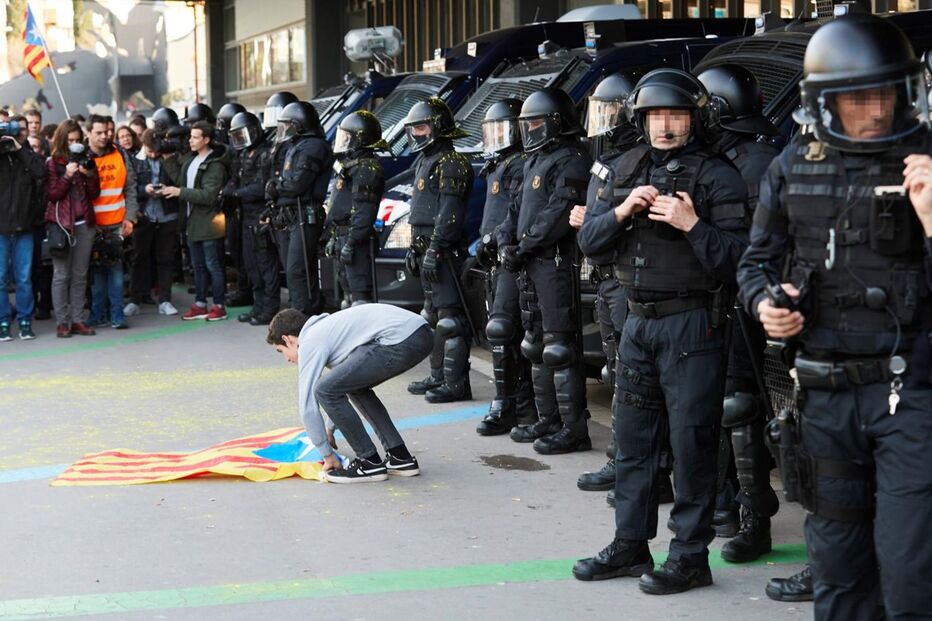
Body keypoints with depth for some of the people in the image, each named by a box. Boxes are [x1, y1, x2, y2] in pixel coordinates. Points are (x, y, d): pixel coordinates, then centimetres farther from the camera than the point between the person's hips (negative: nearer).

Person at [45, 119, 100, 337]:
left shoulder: (85, 160, 10)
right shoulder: (52, 163, 1)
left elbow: (94, 193, 7)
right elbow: (53, 195, -5)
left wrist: (89, 175, -9)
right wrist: (67, 175, -15)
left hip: (84, 223, 4)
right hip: (61, 224, -4)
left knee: (80, 275, 5)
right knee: (61, 274, -5)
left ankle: (77, 320, 9)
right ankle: (62, 322, -1)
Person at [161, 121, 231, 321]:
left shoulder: (215, 165, -16)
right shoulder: (189, 158, 9)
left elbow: (208, 195, -21)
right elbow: (179, 178, 10)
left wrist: (180, 192, -21)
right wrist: (168, 159, 3)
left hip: (208, 223, -8)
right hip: (193, 221, 8)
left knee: (213, 265, -1)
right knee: (198, 266, 15)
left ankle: (219, 305, 8)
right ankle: (200, 304, 23)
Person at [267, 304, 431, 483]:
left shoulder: (309, 343, 6)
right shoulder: (326, 326, 32)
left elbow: (308, 406, 4)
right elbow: (343, 380, 47)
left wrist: (327, 455, 14)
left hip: (400, 340, -10)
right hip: (420, 334, 10)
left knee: (325, 390, -3)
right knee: (355, 385, 28)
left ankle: (371, 463, 6)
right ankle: (400, 457, 25)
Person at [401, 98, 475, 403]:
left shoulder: (450, 163, -11)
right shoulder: (425, 161, 21)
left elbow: (449, 212, -20)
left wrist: (434, 250, -24)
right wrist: (414, 248, 22)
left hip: (443, 251, -11)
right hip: (426, 250, 11)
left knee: (450, 316, -10)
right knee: (433, 314, 15)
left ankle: (456, 383, -9)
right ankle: (438, 376, 24)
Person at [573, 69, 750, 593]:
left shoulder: (719, 177, -7)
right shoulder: (630, 171, 12)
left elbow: (735, 259, -14)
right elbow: (588, 239, 7)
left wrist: (691, 224, -24)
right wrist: (622, 212, -9)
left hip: (692, 324, -6)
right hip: (639, 320, 6)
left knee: (691, 441, -1)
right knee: (633, 435, 12)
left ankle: (691, 555, 8)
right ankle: (631, 545, 24)